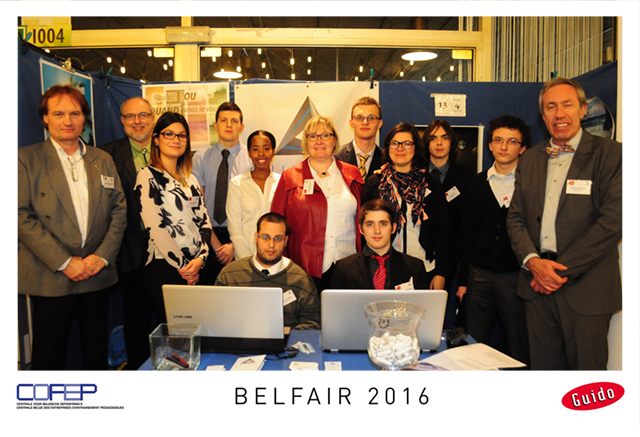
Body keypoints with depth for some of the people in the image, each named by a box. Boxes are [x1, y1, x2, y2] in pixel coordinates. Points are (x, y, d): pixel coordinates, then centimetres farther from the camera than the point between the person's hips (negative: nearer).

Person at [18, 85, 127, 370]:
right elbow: (22, 217, -9)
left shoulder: (103, 160, 11)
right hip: (49, 279, -3)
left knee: (98, 356, 12)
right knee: (49, 357, 8)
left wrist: (103, 256, -5)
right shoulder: (26, 159, -1)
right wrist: (64, 262, -14)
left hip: (97, 277, 3)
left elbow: (119, 210, 8)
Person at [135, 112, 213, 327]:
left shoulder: (190, 179, 16)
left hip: (194, 266, 6)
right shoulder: (148, 176, -4)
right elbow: (154, 228, -12)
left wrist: (201, 257, -4)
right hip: (164, 268, -6)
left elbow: (204, 221, 11)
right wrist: (182, 266, -11)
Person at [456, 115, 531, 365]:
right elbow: (467, 234, 11)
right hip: (479, 274, 3)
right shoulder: (478, 183, 10)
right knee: (474, 344, 8)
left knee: (518, 347, 5)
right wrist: (462, 280, 9)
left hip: (516, 276, -3)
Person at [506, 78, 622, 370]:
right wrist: (532, 261, -8)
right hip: (537, 286, 4)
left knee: (585, 366, 6)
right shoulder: (529, 159, 12)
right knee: (542, 367, 12)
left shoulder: (611, 154, -3)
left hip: (585, 289, -4)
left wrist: (562, 270, -14)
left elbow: (612, 221, -13)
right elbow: (515, 217, 10)